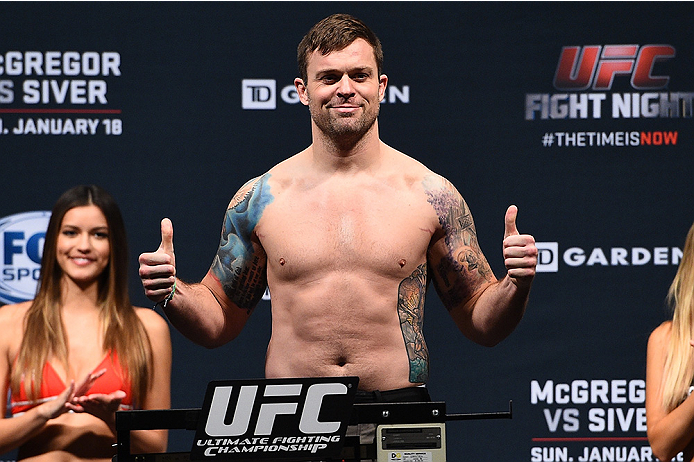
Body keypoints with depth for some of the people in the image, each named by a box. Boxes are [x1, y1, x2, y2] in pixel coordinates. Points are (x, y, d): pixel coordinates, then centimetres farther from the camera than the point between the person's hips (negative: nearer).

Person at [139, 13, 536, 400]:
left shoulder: (430, 194, 6)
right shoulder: (260, 198, 9)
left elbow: (482, 324, 12)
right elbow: (220, 321, 19)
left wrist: (515, 286, -8)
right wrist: (172, 294, -1)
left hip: (398, 414, 0)